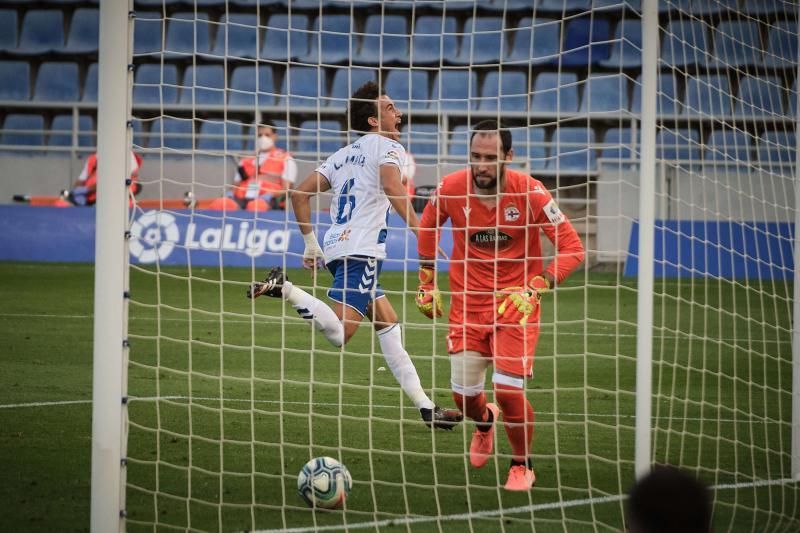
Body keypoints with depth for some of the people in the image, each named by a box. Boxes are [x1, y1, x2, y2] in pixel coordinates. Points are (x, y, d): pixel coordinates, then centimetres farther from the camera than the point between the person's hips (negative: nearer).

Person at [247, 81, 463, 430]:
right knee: (340, 333, -19)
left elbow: (300, 194, 18)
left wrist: (310, 243, 23)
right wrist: (419, 231, -22)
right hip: (361, 249, -9)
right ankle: (285, 290, -26)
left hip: (336, 247, 9)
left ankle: (425, 406, 12)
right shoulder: (388, 147, 1)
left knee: (389, 326, 13)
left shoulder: (344, 154, 23)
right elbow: (392, 187, -21)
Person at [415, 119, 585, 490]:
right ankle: (485, 423, 41)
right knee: (464, 395, 1)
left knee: (509, 391, -14)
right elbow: (427, 227, 13)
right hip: (467, 303, 3)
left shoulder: (529, 192, -18)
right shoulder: (450, 189, -11)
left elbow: (572, 248, -14)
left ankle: (522, 466, 14)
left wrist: (535, 289, -24)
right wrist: (427, 283, 13)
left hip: (516, 304, -2)